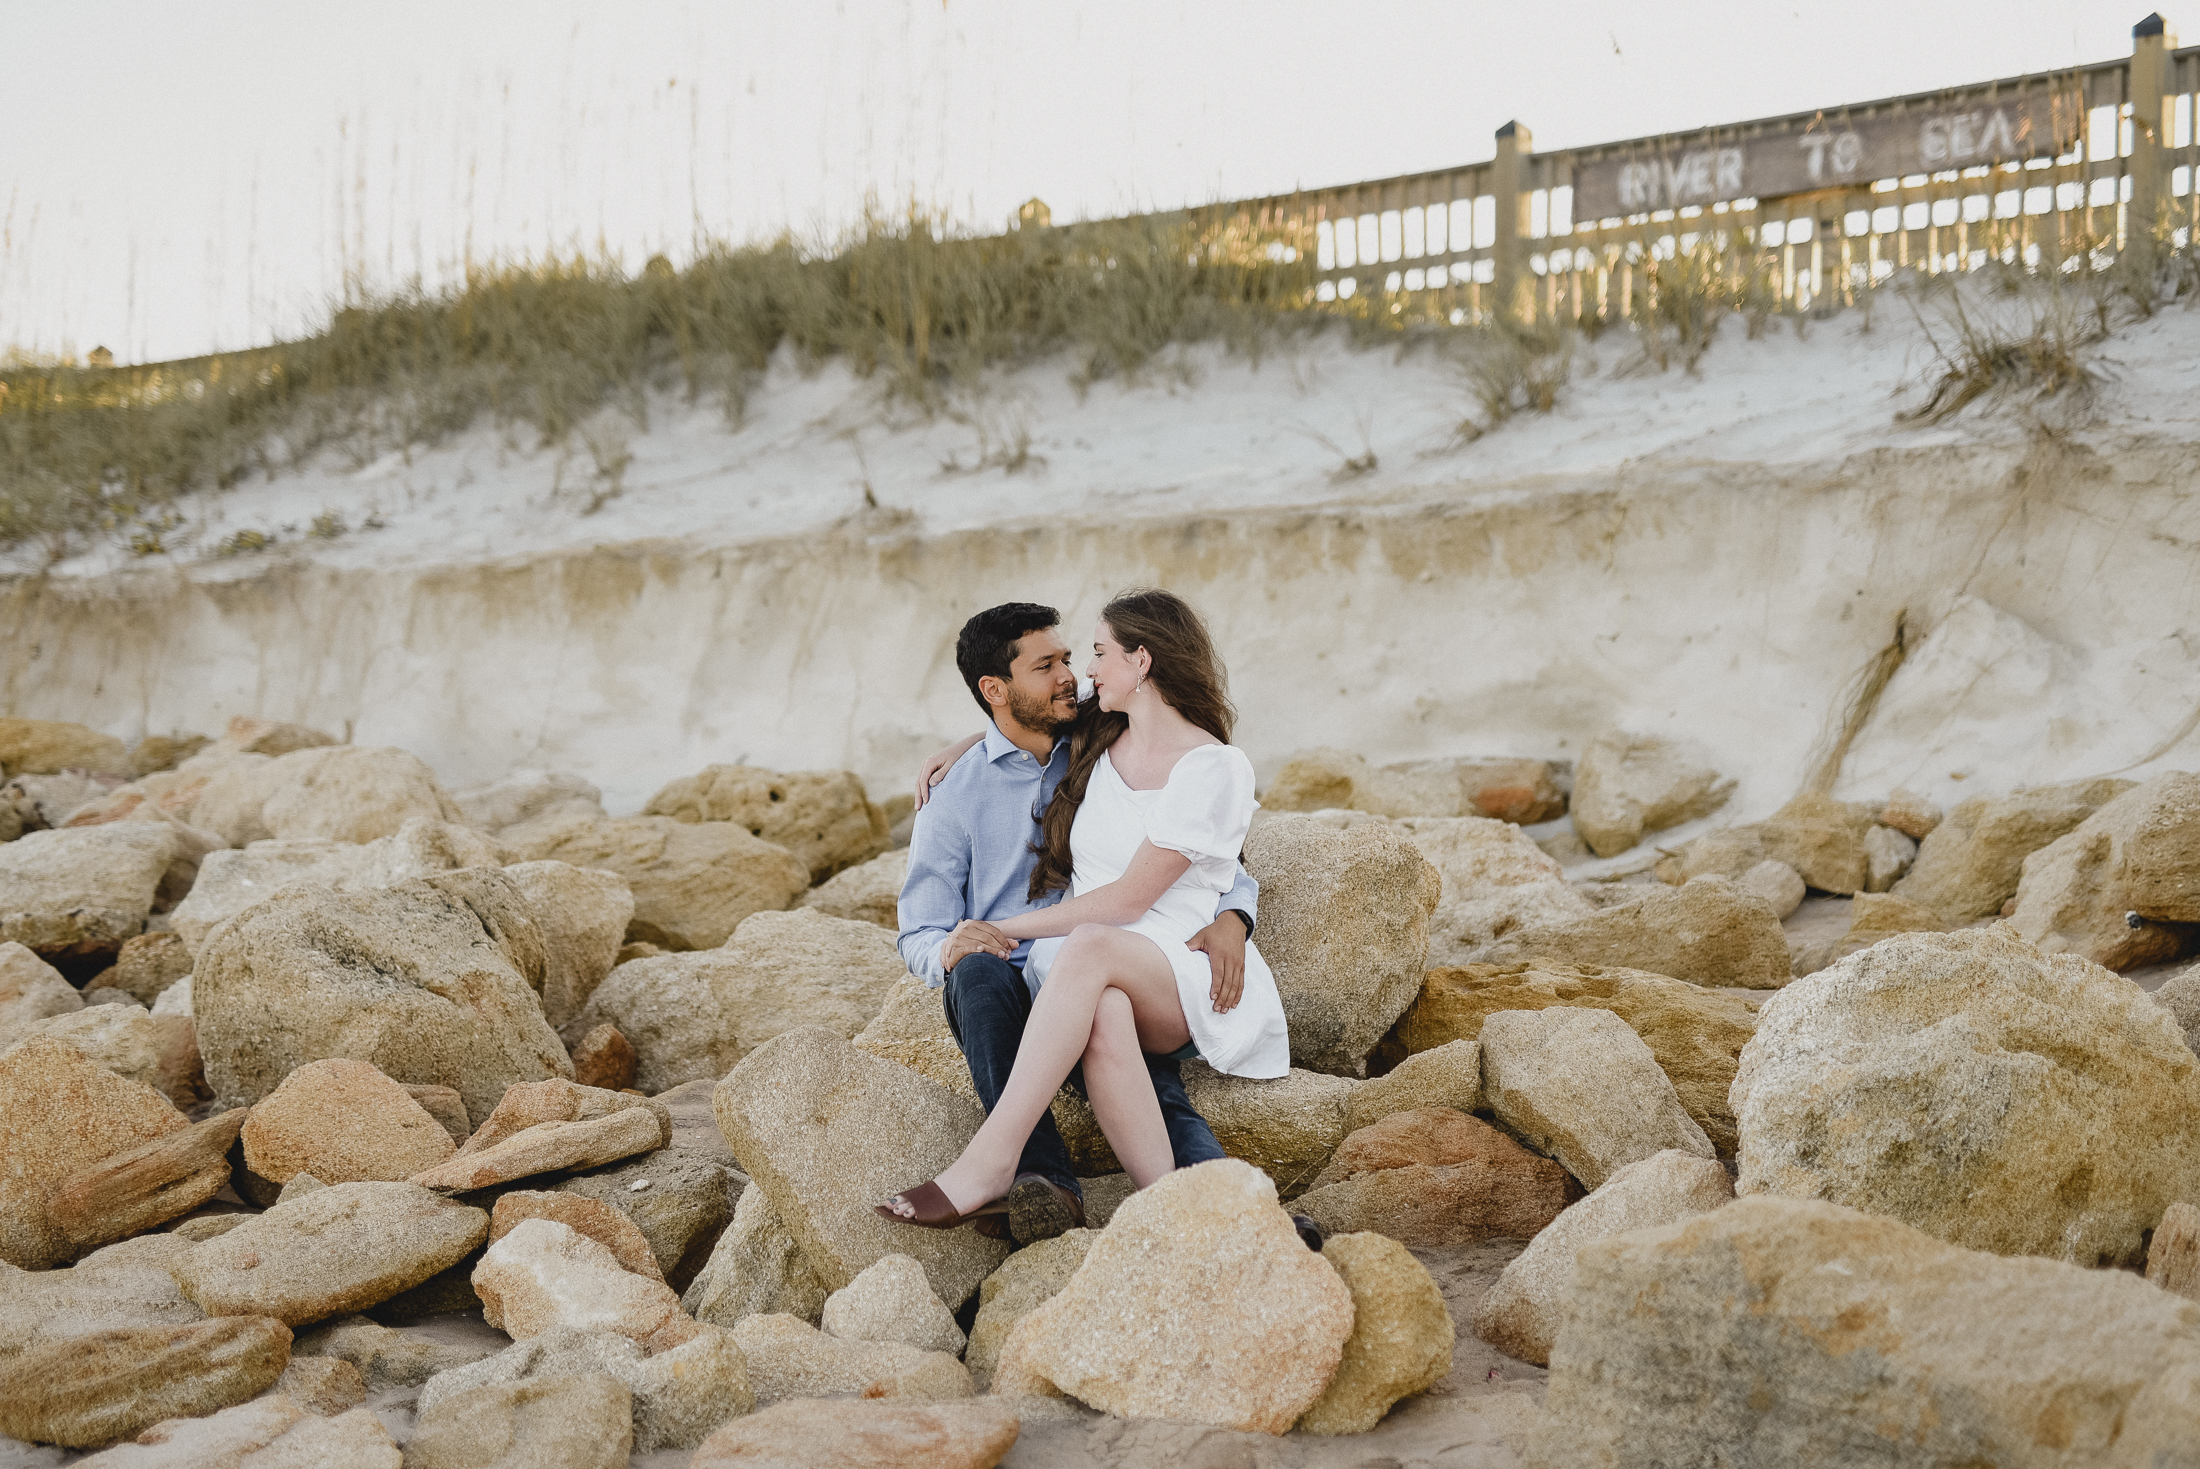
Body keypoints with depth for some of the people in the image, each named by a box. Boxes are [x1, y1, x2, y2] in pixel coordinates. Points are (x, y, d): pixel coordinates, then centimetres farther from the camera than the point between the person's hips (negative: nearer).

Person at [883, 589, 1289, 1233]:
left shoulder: (1217, 769, -3)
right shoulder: (1094, 743, 18)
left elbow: (1129, 897, -9)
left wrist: (1007, 928, -7)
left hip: (1181, 972, -4)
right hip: (1089, 983, 4)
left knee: (1089, 947, -39)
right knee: (1104, 1019, -37)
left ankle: (989, 1165, -44)